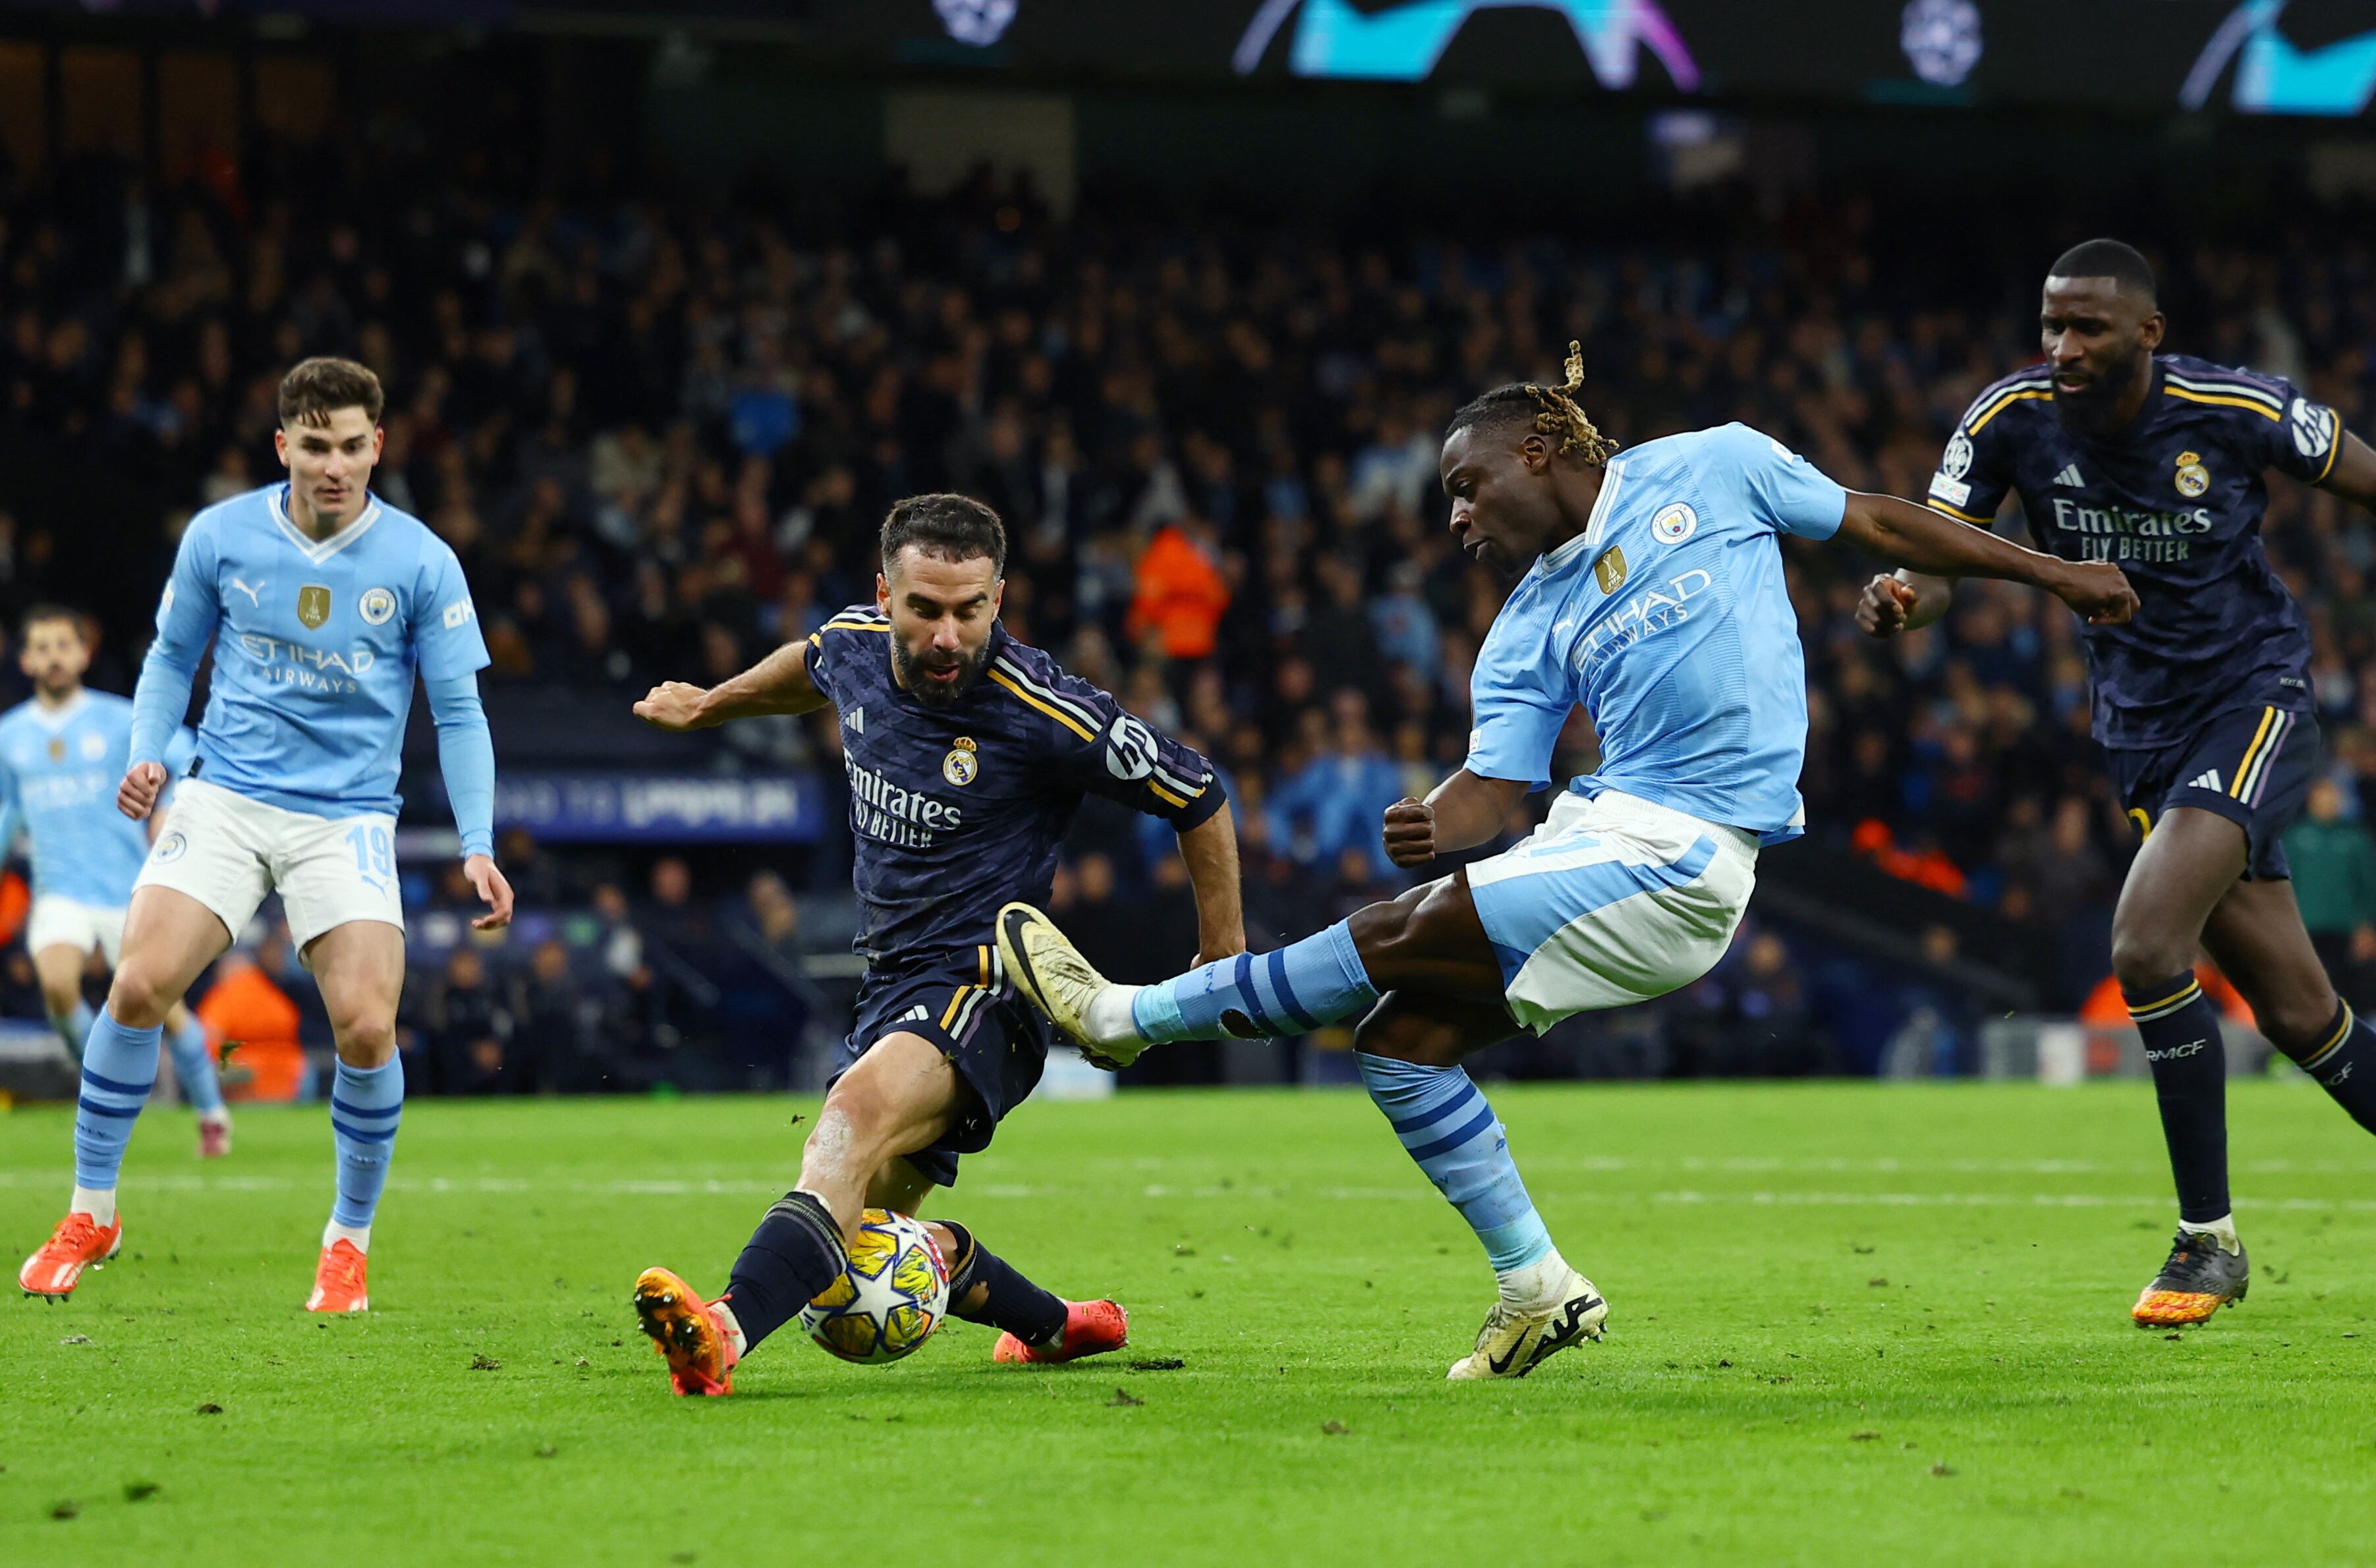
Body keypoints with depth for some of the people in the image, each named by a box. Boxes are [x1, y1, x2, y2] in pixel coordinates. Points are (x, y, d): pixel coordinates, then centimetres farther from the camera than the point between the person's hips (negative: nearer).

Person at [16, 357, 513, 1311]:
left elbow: (458, 712, 1)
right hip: (225, 797, 1)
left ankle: (349, 1239, 7)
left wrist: (478, 848, -8)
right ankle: (91, 1213, 3)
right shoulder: (220, 536, 0)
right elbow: (172, 656, 14)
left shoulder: (420, 562, -4)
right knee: (140, 984, -16)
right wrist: (145, 757, -3)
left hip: (348, 819, -1)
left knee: (366, 1024, -17)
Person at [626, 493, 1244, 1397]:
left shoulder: (1046, 717, -18)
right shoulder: (854, 645, -1)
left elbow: (1200, 798, -5)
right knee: (872, 1232, 13)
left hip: (981, 991, -8)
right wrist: (709, 706, 43)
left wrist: (1226, 959, 3)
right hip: (890, 983, 8)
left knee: (860, 1110, -36)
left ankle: (726, 1333, -58)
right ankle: (1061, 1327, 38)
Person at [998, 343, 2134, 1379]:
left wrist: (2048, 571, 16)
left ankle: (1130, 1016, 2)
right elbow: (1495, 782, 4)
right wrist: (1433, 825, -20)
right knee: (1401, 1035, -1)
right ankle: (1537, 1291, 7)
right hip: (1603, 827, 7)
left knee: (1390, 945, -11)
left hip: (1676, 858, -7)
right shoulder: (1528, 631, 14)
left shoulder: (1711, 471, 4)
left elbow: (1880, 524, 13)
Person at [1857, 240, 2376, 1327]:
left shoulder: (2234, 411, -14)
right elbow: (1937, 551, -11)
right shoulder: (2010, 421, -7)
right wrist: (1902, 600, -34)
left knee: (2147, 945, -23)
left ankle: (2208, 1239, -11)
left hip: (2256, 700, -4)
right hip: (2144, 735, 4)